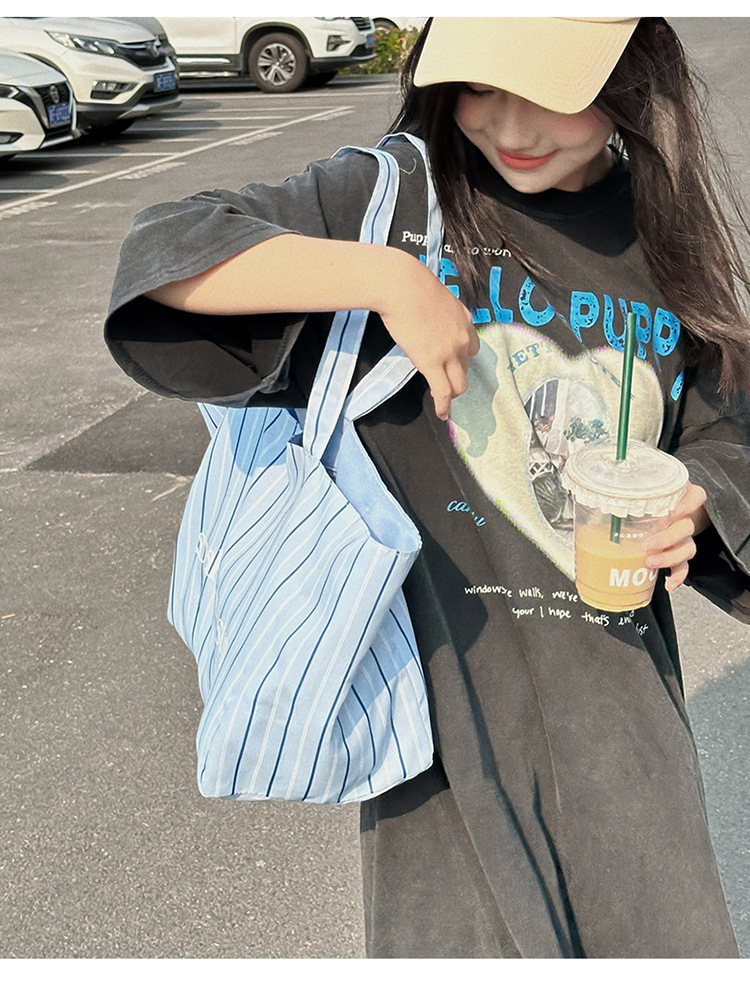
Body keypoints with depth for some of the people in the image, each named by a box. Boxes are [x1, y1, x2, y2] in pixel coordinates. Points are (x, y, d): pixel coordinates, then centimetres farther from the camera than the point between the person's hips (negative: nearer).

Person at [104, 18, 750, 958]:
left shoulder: (670, 235, 2)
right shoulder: (395, 196, -7)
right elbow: (164, 254, -17)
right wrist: (389, 277, -25)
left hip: (613, 668, 3)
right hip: (443, 662, -2)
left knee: (662, 936, 11)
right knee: (457, 932, 6)